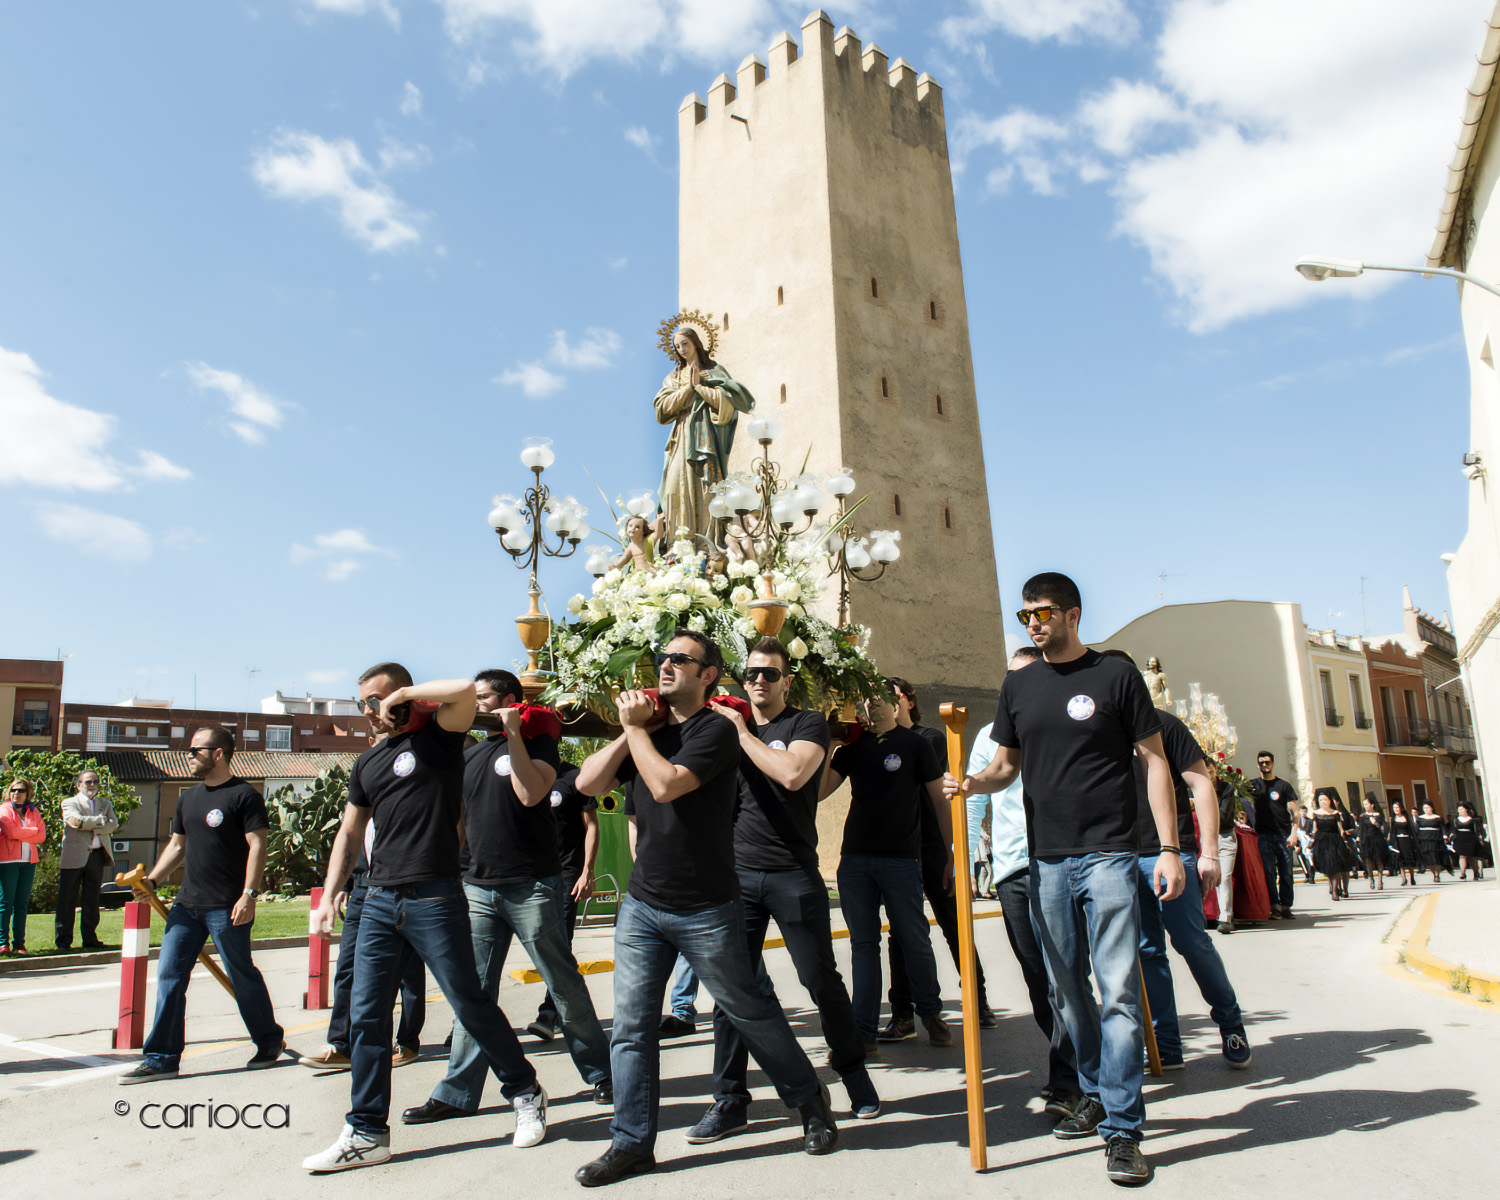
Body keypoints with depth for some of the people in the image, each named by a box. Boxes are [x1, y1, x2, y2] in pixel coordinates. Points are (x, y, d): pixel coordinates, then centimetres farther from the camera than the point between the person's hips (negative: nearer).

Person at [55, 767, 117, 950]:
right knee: (67, 900, -1)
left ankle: (90, 939, 12)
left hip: (97, 856, 4)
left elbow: (113, 825, 1)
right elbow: (75, 820, -16)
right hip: (74, 857, -4)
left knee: (92, 900, 7)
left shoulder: (105, 803, 17)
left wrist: (90, 826, -12)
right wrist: (100, 820, -8)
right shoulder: (69, 803, 5)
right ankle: (63, 940, 6)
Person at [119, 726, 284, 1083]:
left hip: (227, 907, -7)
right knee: (169, 976, 4)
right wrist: (152, 880, 8)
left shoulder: (244, 795, -8)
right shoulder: (188, 798, 15)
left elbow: (257, 846, -13)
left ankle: (270, 1043, 21)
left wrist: (249, 894, -20)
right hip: (187, 904, 7)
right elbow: (177, 846, 22)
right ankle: (161, 1059, 13)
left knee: (242, 976, 3)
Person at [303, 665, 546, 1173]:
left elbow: (464, 690, -24)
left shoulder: (436, 735, -3)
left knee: (471, 1005, 2)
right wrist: (328, 896, 14)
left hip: (434, 899, -6)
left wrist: (403, 694, -11)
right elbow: (349, 833, 22)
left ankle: (526, 1093, 21)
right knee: (366, 1016, 6)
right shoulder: (368, 763, 17)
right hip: (380, 902, 7)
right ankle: (366, 1134, 18)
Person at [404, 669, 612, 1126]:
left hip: (532, 886, -6)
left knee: (564, 986, 4)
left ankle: (601, 1073, 20)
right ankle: (457, 1093, 16)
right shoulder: (470, 754, 15)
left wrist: (513, 734, -19)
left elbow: (531, 793, -21)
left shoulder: (537, 742, -4)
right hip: (478, 888, 6)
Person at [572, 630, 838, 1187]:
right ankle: (631, 1143, 19)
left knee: (750, 1012, 9)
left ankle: (810, 1100, 31)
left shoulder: (716, 730, -11)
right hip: (641, 905, 6)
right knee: (630, 1026, 5)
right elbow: (587, 783, 3)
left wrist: (636, 728, -13)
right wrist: (630, 731, -6)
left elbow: (667, 784, -25)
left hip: (705, 912, -5)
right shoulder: (650, 729, 10)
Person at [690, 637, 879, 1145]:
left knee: (821, 979, 5)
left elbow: (792, 774, -19)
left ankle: (853, 1070, 27)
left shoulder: (808, 723, 0)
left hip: (793, 874, -3)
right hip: (737, 874, 3)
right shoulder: (729, 728, 14)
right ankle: (729, 1100, 14)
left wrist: (742, 732, -11)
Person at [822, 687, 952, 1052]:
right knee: (863, 945, 6)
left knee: (915, 942, 5)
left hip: (902, 858, -3)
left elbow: (940, 800, 3)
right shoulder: (852, 746, 10)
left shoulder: (915, 744, 1)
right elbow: (820, 791, 4)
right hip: (854, 859, 3)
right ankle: (863, 1032, 11)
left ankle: (931, 1013, 28)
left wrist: (952, 855, 1)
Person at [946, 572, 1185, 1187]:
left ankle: (1122, 1129, 4)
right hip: (1046, 859, 4)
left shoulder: (1115, 676, -2)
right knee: (1067, 989, 13)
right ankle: (1094, 1094, 30)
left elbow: (1154, 761, 0)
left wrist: (1169, 847, -6)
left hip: (1108, 855, -4)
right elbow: (1007, 763, 15)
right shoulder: (1018, 685, 10)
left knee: (1117, 991, -5)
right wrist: (972, 782, -7)